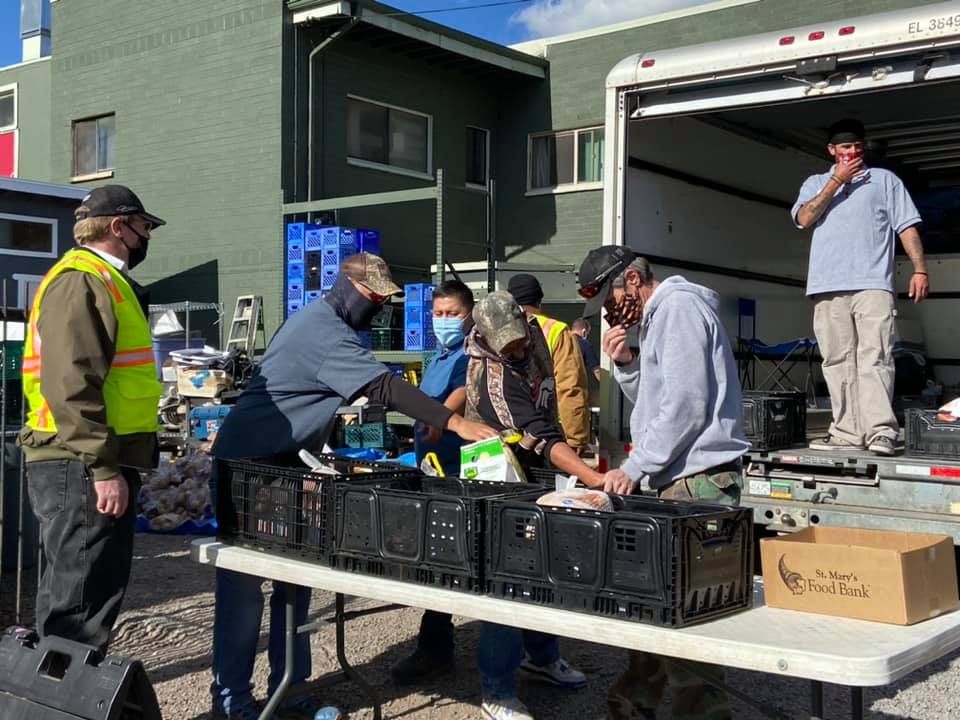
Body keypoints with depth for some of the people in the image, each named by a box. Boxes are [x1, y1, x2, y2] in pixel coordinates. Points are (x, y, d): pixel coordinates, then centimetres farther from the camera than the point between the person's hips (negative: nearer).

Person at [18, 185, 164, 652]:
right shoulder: (80, 282, -12)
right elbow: (71, 385, -22)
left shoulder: (105, 282, 21)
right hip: (82, 470, -11)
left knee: (100, 591, 17)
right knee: (80, 600, -6)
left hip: (95, 466, 11)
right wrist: (102, 468, -25)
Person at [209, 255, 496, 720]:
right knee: (243, 586, -4)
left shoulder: (318, 321, 12)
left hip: (278, 467, 10)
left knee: (292, 580, 9)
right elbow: (384, 387, -30)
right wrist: (457, 424, -34)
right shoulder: (325, 333, -21)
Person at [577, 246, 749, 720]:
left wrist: (635, 468, -14)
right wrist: (626, 365, 10)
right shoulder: (658, 317, 22)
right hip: (675, 483, 10)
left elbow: (686, 405, -17)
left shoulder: (679, 307, -9)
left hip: (696, 482, -10)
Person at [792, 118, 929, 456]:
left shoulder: (884, 179, 18)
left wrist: (919, 269, -1)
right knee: (838, 362, -1)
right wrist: (837, 181, 0)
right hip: (828, 288, 3)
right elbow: (804, 218, 3)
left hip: (872, 284, -2)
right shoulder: (816, 183, 23)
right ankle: (847, 432, 1)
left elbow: (907, 226, 10)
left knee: (874, 358, -14)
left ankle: (881, 432, -19)